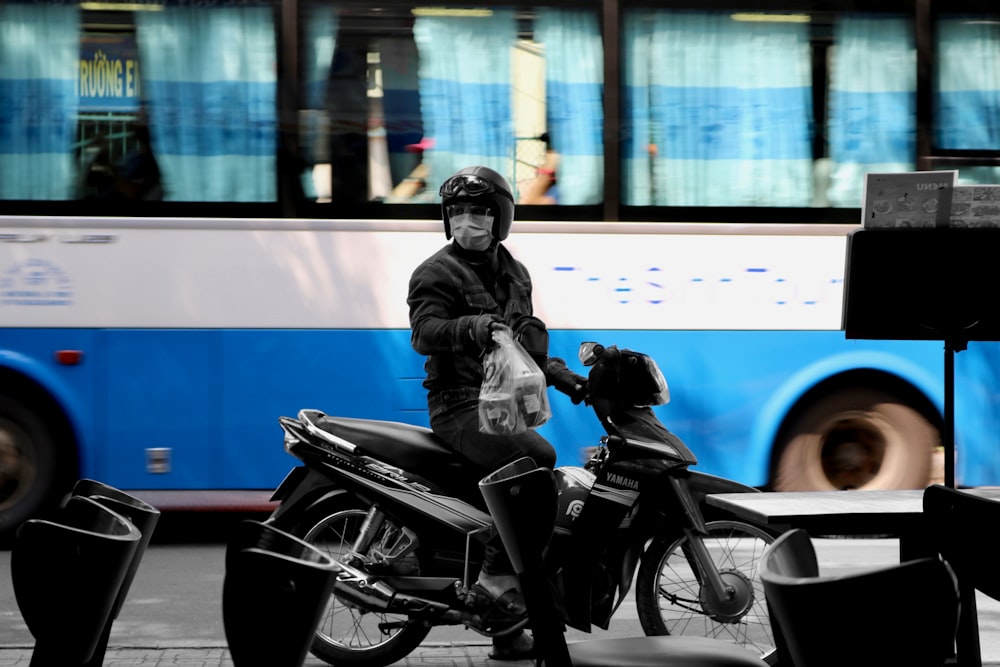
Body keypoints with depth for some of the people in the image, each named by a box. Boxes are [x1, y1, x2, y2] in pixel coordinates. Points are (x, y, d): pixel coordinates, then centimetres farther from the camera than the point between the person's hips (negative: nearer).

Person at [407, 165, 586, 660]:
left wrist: (560, 376, 16)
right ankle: (498, 572, -25)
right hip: (461, 405, -8)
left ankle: (508, 634, 14)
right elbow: (423, 332, -21)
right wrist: (469, 326, -39)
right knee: (537, 457, -33)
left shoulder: (513, 274, 19)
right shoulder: (437, 273, -4)